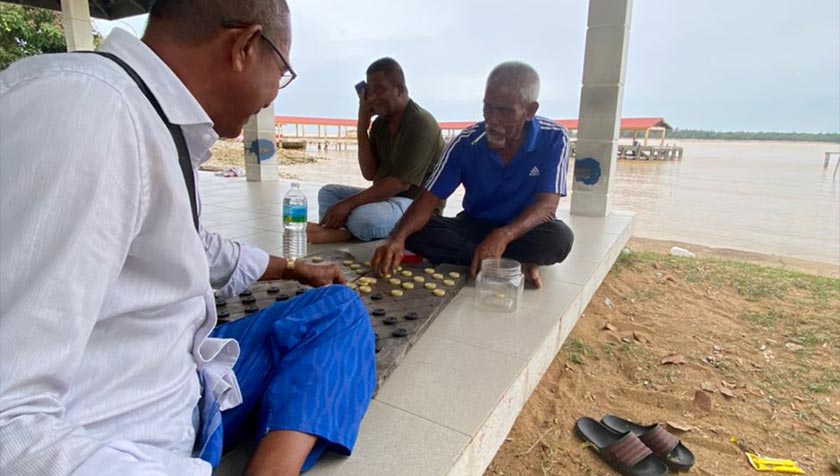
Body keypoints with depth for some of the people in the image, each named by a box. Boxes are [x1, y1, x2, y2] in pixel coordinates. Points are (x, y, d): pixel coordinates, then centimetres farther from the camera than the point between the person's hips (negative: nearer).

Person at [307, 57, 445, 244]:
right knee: (328, 192, 6)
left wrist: (349, 203, -22)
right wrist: (362, 125, -5)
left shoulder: (421, 123, -16)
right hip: (387, 196, 9)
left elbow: (401, 183, -22)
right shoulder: (380, 122, 10)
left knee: (363, 218, -36)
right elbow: (370, 173, 4)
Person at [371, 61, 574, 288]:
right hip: (474, 227, 2)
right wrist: (397, 237, -37)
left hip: (523, 230, -2)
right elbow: (429, 198, -17)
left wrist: (503, 236, -43)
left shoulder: (554, 139, -17)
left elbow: (547, 204, -24)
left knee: (559, 237, -35)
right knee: (415, 233, -25)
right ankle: (515, 264, -25)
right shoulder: (466, 142, -15)